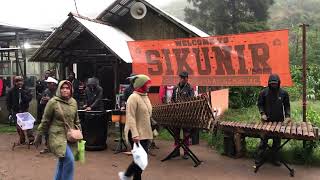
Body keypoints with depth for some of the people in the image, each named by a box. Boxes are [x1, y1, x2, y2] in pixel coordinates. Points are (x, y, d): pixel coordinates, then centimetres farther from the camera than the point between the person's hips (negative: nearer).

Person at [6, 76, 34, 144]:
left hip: (25, 110, -1)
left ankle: (31, 139, -1)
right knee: (18, 126, 6)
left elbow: (29, 99, -10)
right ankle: (22, 139, 19)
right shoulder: (11, 91, -1)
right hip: (16, 111, 1)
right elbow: (8, 102, 2)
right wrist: (10, 111, -3)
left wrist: (23, 94, -21)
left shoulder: (26, 90, -1)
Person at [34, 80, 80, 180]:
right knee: (69, 160, -17)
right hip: (58, 136, -5)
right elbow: (45, 121, -4)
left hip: (70, 136, 5)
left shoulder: (74, 102, 5)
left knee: (62, 161, 15)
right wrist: (39, 136, 1)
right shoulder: (53, 102, -10)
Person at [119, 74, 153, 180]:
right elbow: (130, 118, -22)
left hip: (146, 133, 9)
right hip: (137, 135, -8)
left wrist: (150, 130, 20)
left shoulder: (145, 97, 13)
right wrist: (135, 134, -29)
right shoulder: (133, 97, -15)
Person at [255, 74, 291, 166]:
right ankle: (258, 158, 13)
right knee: (264, 140, 4)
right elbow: (260, 104, 4)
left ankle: (275, 158, 24)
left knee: (277, 141, 11)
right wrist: (262, 113, -10)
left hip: (279, 121, 2)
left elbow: (287, 105, 6)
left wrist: (287, 116, -7)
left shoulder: (283, 93, -1)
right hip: (267, 120, -1)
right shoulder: (264, 92, -5)